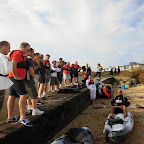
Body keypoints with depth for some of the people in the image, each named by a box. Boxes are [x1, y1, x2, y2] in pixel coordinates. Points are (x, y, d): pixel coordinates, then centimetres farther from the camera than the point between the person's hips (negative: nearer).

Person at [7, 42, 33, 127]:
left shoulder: (20, 54, 23)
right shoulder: (18, 53, -9)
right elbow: (13, 65, -21)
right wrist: (16, 76, -20)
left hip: (12, 78, 11)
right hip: (16, 78, -11)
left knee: (12, 96, 9)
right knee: (23, 95, -14)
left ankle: (10, 117, 14)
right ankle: (22, 118, -15)